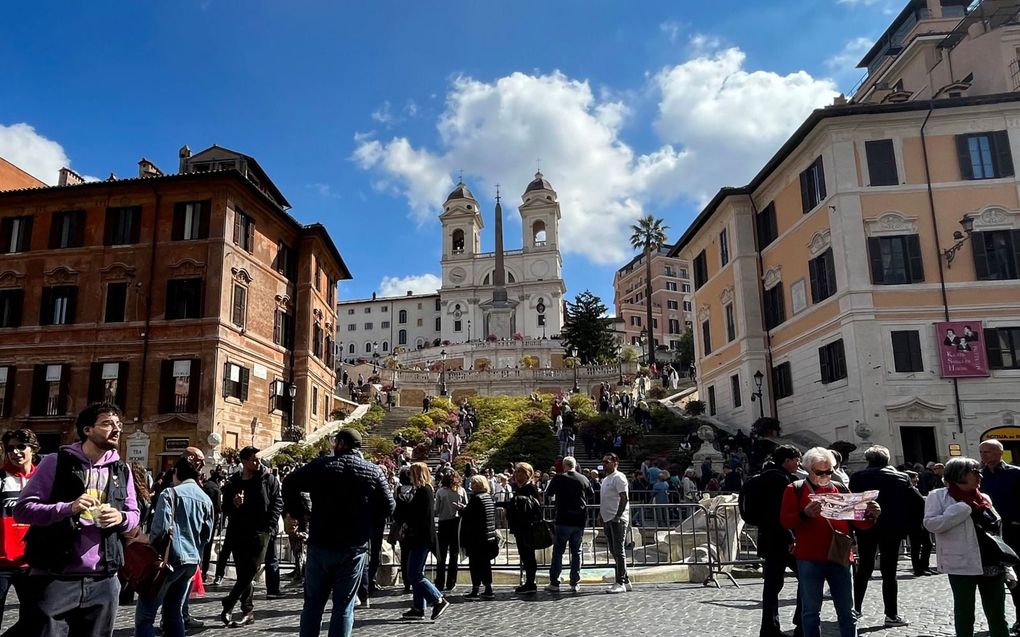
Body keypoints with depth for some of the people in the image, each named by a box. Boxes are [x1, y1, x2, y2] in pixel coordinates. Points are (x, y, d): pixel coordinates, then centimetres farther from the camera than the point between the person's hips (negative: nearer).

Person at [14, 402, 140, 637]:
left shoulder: (121, 470, 10)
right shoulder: (57, 462, -3)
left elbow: (134, 514, 17)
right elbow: (22, 508, -5)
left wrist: (121, 518, -7)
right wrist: (68, 508, -20)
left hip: (103, 582, 4)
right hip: (54, 579, -4)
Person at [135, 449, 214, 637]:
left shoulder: (170, 493, -6)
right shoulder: (206, 499, 11)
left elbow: (161, 528, -13)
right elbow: (207, 535, 13)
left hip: (170, 558, -6)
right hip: (192, 561, 6)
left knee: (145, 613, -1)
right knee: (175, 612, 14)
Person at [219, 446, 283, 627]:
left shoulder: (269, 479, 1)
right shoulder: (234, 483, 8)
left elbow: (277, 502, -1)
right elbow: (225, 508, 12)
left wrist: (269, 526, -10)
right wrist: (234, 504, -11)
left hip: (260, 532, -2)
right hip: (238, 532, 3)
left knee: (249, 572, -6)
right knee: (244, 573, 5)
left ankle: (228, 604, 8)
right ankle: (248, 611, 13)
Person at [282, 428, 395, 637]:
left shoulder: (321, 465, -1)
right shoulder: (374, 472, -1)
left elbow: (289, 483, -2)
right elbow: (388, 508, 0)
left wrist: (301, 512, 5)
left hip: (320, 545, 0)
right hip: (354, 549, 0)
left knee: (313, 603, 14)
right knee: (344, 605, 9)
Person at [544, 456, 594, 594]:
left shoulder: (558, 478, -7)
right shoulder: (584, 479, 0)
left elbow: (548, 494, 6)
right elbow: (592, 496, 13)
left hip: (563, 521, -2)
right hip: (579, 521, 3)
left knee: (558, 551, 4)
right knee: (576, 551, 10)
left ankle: (554, 583, 3)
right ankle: (575, 583, 10)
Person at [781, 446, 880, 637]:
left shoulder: (840, 489, 12)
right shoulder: (795, 489, 1)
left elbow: (857, 522, 11)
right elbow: (785, 521, -8)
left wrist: (870, 516, -11)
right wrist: (805, 514, -27)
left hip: (840, 556, 3)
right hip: (809, 559, -3)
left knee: (846, 611, 10)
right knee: (811, 611, 6)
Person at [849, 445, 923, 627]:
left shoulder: (858, 477, -3)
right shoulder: (901, 477, -1)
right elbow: (919, 502, -5)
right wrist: (906, 525, -1)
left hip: (865, 528, 1)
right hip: (892, 529, -1)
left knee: (864, 568, 14)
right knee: (889, 571, 5)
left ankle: (856, 608, 20)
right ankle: (891, 615, 6)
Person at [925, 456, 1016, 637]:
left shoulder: (983, 498, 14)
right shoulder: (938, 496, -2)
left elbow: (997, 533, 16)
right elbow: (930, 523, -16)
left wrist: (1008, 570, 11)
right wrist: (963, 508, -16)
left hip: (992, 565, 5)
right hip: (962, 565, -5)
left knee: (998, 618, 9)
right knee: (964, 616, 4)